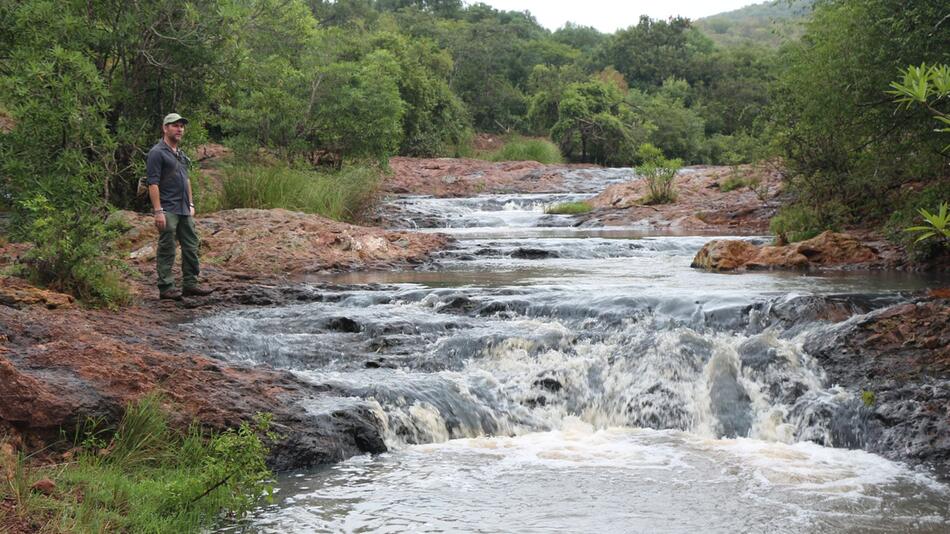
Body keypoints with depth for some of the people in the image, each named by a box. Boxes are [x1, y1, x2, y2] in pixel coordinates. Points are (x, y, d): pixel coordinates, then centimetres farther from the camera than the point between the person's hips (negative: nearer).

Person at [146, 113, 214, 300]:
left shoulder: (180, 154, 18)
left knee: (191, 247, 9)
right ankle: (165, 288, 2)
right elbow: (153, 184, -15)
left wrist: (191, 204, 18)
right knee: (167, 250, -3)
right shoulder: (157, 153, -9)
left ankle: (190, 284, 16)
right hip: (167, 210, -8)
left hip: (184, 210, 9)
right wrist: (158, 211, -21)